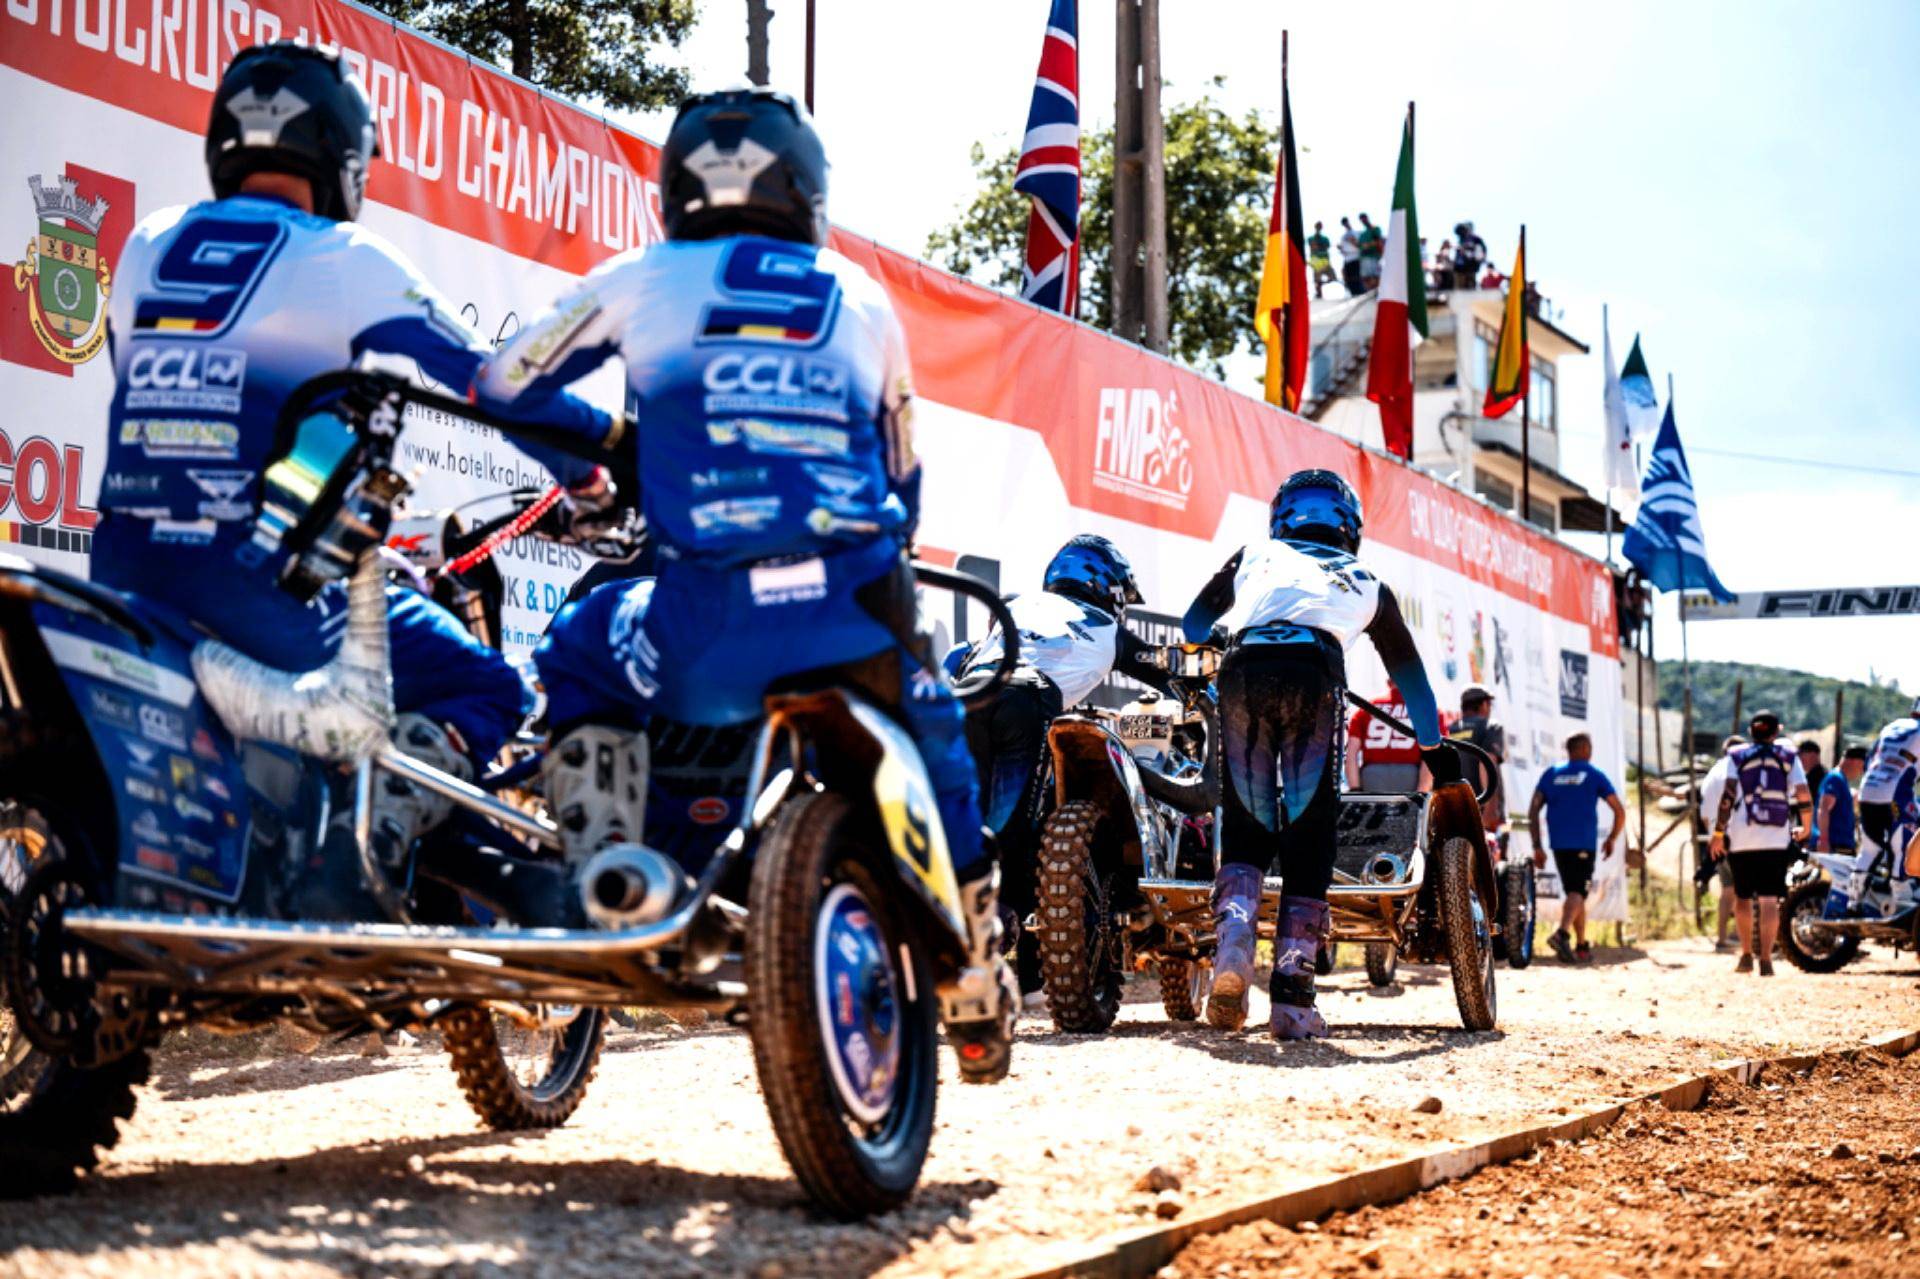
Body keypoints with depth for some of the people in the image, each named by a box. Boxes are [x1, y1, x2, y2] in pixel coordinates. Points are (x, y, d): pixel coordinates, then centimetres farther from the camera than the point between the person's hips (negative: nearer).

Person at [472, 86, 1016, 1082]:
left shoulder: (643, 280, 11)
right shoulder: (864, 302, 17)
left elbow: (503, 385, 21)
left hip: (710, 626, -2)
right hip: (860, 615, 2)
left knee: (577, 663, 28)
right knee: (938, 747, 29)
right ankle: (976, 994, 34)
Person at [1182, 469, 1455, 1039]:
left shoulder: (1255, 556, 35)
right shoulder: (1365, 583, 35)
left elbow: (1192, 627, 33)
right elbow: (1410, 673, 41)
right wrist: (1435, 748, 52)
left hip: (1242, 671, 1)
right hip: (1314, 676, -1)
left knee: (1245, 832, 10)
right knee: (1308, 843, 2)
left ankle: (1232, 940, -17)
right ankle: (1291, 994, -7)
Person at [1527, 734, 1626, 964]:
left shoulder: (1551, 774, 13)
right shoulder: (1595, 775, 5)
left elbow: (1533, 811, 5)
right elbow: (1620, 811, 1)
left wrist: (1537, 846, 6)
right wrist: (1611, 839, 15)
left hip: (1558, 843, 4)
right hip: (1584, 844, -4)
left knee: (1575, 893, 16)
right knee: (1577, 893, -11)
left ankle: (1582, 947, 19)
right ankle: (1561, 934, -35)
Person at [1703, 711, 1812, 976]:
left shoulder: (1736, 757, 7)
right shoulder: (1788, 757, 9)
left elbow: (1727, 794, -5)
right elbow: (1803, 794, 0)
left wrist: (1718, 832, -2)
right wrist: (1805, 827, 15)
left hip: (1742, 837, 0)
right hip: (1777, 838, 0)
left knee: (1742, 897, 14)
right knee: (1769, 899, -2)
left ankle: (1746, 954, 15)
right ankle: (1765, 959, -10)